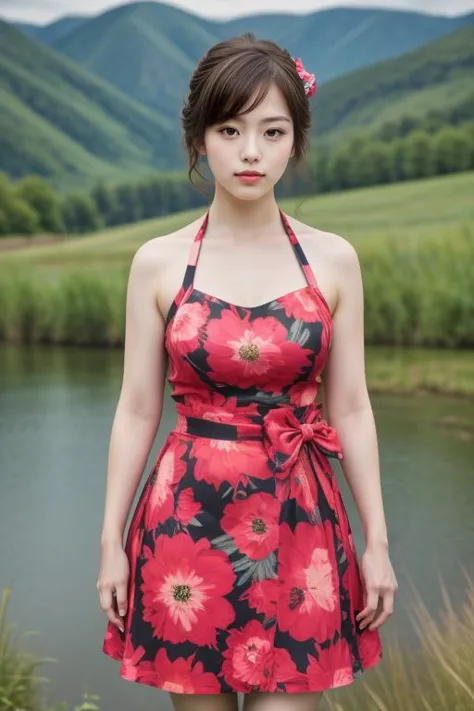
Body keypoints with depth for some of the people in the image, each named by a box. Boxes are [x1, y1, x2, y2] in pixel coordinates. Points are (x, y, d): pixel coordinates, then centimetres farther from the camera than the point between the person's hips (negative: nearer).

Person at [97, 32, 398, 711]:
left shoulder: (333, 260, 1)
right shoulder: (159, 262, -1)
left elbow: (351, 411, 3)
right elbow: (137, 411, 2)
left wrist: (377, 540, 2)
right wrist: (111, 541, 1)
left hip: (298, 520, 0)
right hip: (188, 519, 0)